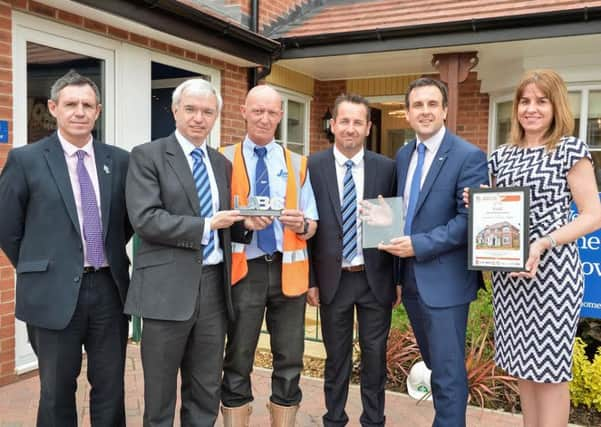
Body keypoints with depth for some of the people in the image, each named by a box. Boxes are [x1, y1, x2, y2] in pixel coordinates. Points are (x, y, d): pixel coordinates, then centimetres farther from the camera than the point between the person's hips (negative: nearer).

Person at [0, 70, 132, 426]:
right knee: (57, 392, 14)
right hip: (55, 292, -2)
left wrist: (111, 257, 8)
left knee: (111, 389, 13)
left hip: (109, 288, 2)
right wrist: (37, 269, 4)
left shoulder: (119, 160, 4)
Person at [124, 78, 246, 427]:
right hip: (168, 288, -5)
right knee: (160, 392, 11)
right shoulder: (147, 156, -3)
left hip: (213, 284, 5)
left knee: (207, 391, 15)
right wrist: (206, 225, -14)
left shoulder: (222, 163, 14)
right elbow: (145, 219, -15)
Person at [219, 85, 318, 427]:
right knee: (238, 363, 7)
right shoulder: (224, 160, 3)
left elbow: (312, 224, 8)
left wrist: (301, 223, -14)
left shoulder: (298, 164, 11)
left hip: (288, 269, 3)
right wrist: (243, 222, -19)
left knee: (290, 362, 8)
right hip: (244, 270, -2)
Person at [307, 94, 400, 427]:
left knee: (375, 356, 12)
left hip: (376, 278, 1)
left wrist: (400, 278, 2)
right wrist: (310, 280, -3)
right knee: (336, 357, 14)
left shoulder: (386, 167, -1)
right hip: (333, 278, 0)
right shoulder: (313, 167, -4)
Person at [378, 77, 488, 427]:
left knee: (448, 371, 2)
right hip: (410, 277, 7)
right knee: (435, 365, 20)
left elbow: (470, 220, -17)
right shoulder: (403, 155, 10)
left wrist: (419, 245, -21)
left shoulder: (469, 156, -11)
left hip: (444, 280, -7)